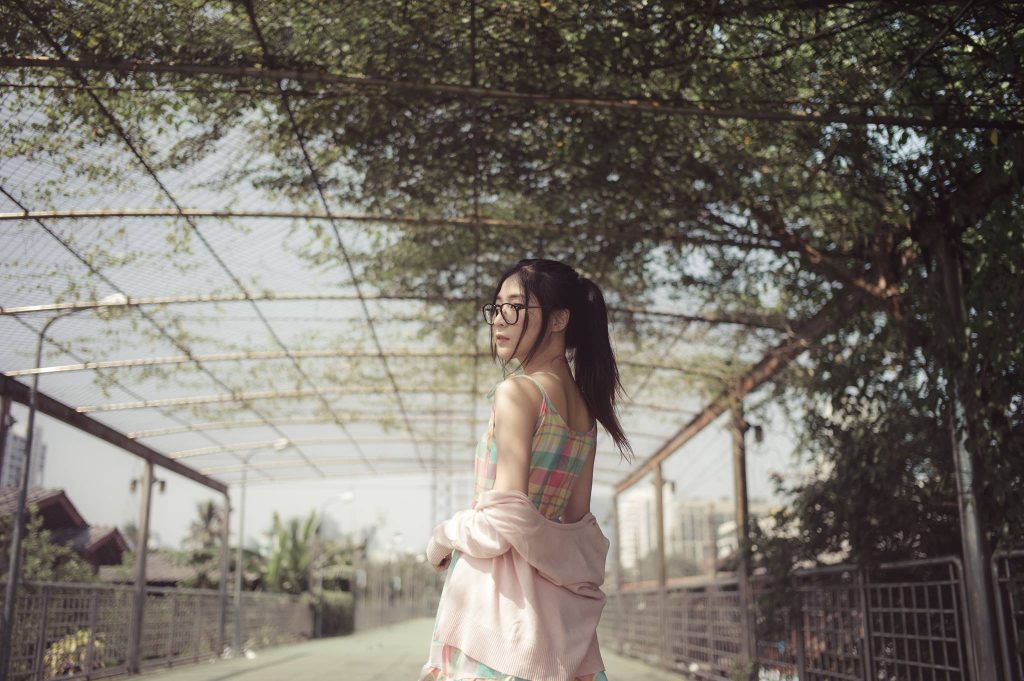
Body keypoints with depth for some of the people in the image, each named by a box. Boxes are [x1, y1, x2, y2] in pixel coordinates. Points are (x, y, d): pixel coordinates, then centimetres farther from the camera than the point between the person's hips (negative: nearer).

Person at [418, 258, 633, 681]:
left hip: (494, 592, -8)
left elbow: (506, 518, -19)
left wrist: (443, 538, -3)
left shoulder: (518, 391, -13)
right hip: (554, 606, 8)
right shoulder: (585, 408, 11)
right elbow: (578, 526, 12)